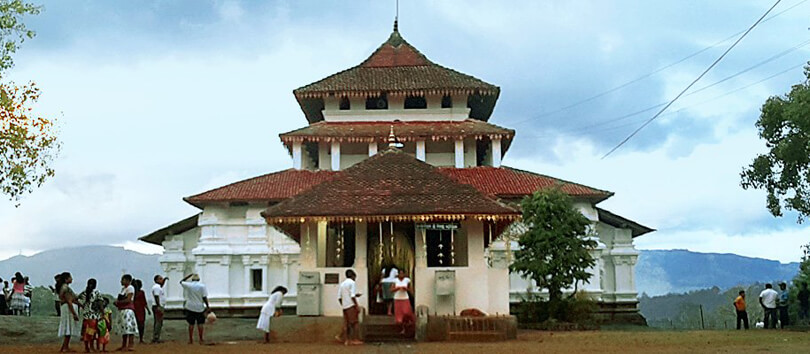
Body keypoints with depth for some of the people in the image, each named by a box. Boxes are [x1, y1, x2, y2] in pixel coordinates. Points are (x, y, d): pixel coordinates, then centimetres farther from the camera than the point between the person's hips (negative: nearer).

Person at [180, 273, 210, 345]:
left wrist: (189, 275, 20)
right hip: (200, 308, -1)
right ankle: (201, 339, 2)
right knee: (200, 323, 4)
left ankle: (191, 340, 8)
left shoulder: (188, 285, -1)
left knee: (191, 324, 6)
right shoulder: (202, 286, -5)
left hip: (190, 307, 1)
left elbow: (181, 282, 20)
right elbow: (204, 297, -9)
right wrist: (208, 306, -5)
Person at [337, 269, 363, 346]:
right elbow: (352, 296, -17)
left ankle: (346, 340, 5)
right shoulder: (352, 283, -7)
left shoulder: (342, 284, 16)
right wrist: (357, 305, -16)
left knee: (346, 323, 7)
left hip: (344, 306, 7)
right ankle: (355, 340, -5)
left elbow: (339, 297, 12)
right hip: (351, 305, -7)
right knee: (354, 323, -3)